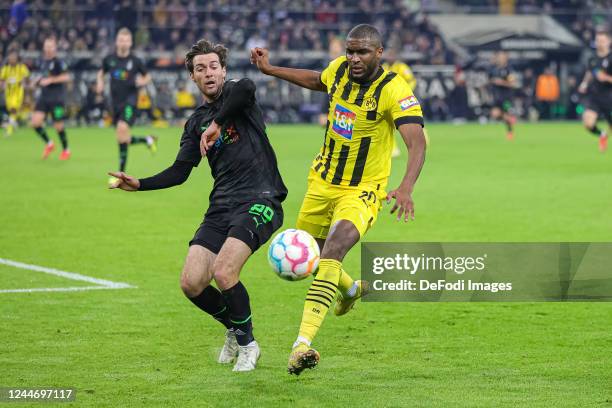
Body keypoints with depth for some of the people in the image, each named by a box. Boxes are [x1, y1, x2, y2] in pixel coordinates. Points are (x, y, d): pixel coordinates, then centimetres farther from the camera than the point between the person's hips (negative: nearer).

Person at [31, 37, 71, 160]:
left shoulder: (58, 62, -10)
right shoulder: (42, 62, 10)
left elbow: (66, 77, -15)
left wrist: (50, 80, -20)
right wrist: (39, 81, 5)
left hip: (56, 98, -6)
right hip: (43, 97, 6)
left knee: (58, 125, 0)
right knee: (36, 121, -10)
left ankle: (66, 150, 21)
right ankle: (48, 144, 12)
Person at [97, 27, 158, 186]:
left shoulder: (135, 61, -3)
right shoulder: (109, 59, 3)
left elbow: (147, 77, 11)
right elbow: (101, 73, 22)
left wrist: (142, 81, -12)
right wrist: (100, 82, 1)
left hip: (130, 101, -5)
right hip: (115, 102, 5)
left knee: (122, 128, -26)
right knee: (123, 139, 8)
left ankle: (121, 173, -22)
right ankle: (147, 139, 42)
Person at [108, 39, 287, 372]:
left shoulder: (234, 94, 1)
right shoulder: (196, 122, 18)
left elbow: (246, 88, -26)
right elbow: (180, 172, 18)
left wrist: (216, 125, -21)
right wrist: (139, 184, 5)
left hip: (260, 199, -6)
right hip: (221, 207, 7)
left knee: (223, 273, -25)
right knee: (191, 283, -7)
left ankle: (247, 343, 0)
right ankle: (233, 329, 22)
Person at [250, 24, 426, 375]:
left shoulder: (394, 90, -23)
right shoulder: (339, 69, -4)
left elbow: (417, 142, -35)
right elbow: (318, 81, 23)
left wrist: (406, 188, -51)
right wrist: (271, 70, 21)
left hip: (363, 191, -7)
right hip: (323, 183, 7)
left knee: (333, 251, -29)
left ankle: (302, 343, -36)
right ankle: (351, 290, 53)